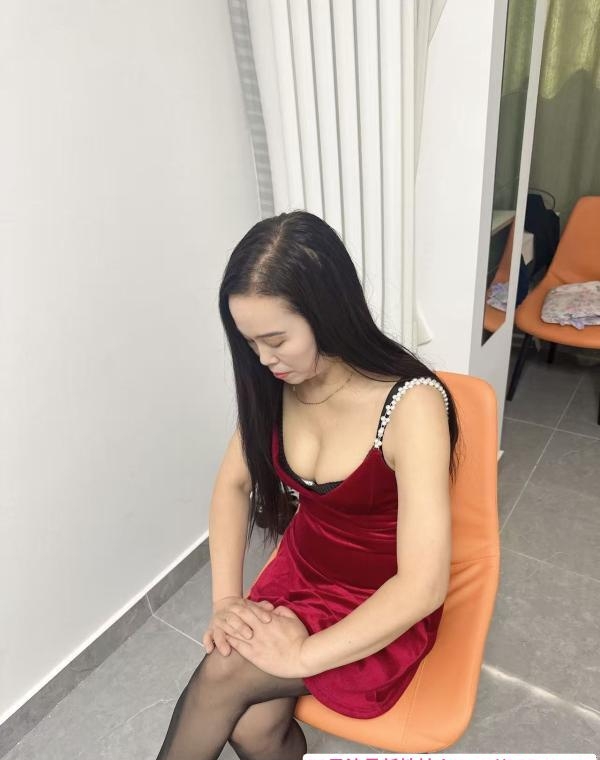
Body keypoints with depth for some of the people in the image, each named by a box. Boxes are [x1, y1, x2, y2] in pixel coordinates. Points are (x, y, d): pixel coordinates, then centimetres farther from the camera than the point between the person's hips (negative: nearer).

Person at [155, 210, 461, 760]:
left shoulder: (411, 405, -29)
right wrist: (226, 600, -11)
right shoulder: (276, 382, -10)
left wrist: (302, 657, -24)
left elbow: (423, 585, -28)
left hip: (382, 608, -4)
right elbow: (234, 483, -1)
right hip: (298, 572, 4)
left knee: (224, 674, -19)